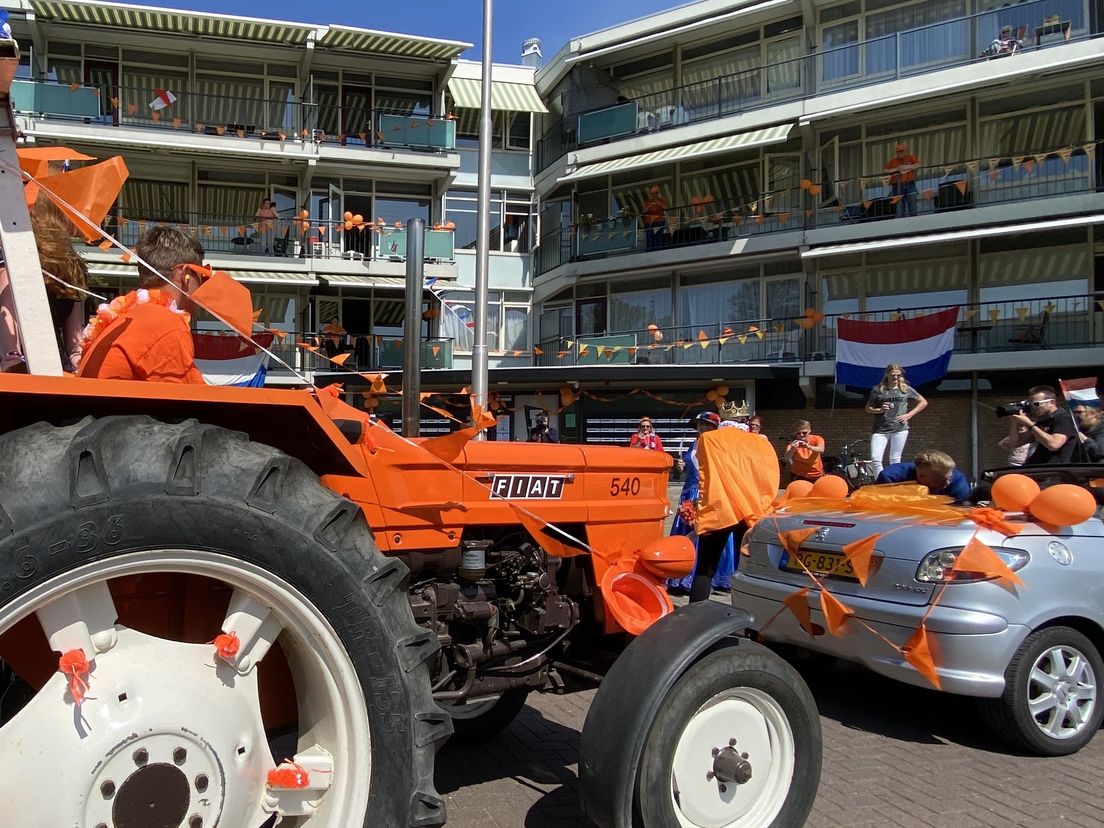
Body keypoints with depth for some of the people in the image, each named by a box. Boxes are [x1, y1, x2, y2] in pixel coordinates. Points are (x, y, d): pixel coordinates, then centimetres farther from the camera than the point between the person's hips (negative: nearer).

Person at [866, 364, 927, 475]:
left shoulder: (906, 389, 7)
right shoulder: (877, 390, 6)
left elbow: (923, 402, 14)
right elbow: (868, 408, 13)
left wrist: (909, 415, 3)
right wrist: (879, 410, -8)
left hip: (900, 429, 0)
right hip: (880, 429, 0)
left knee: (895, 460, 2)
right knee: (875, 459, -12)